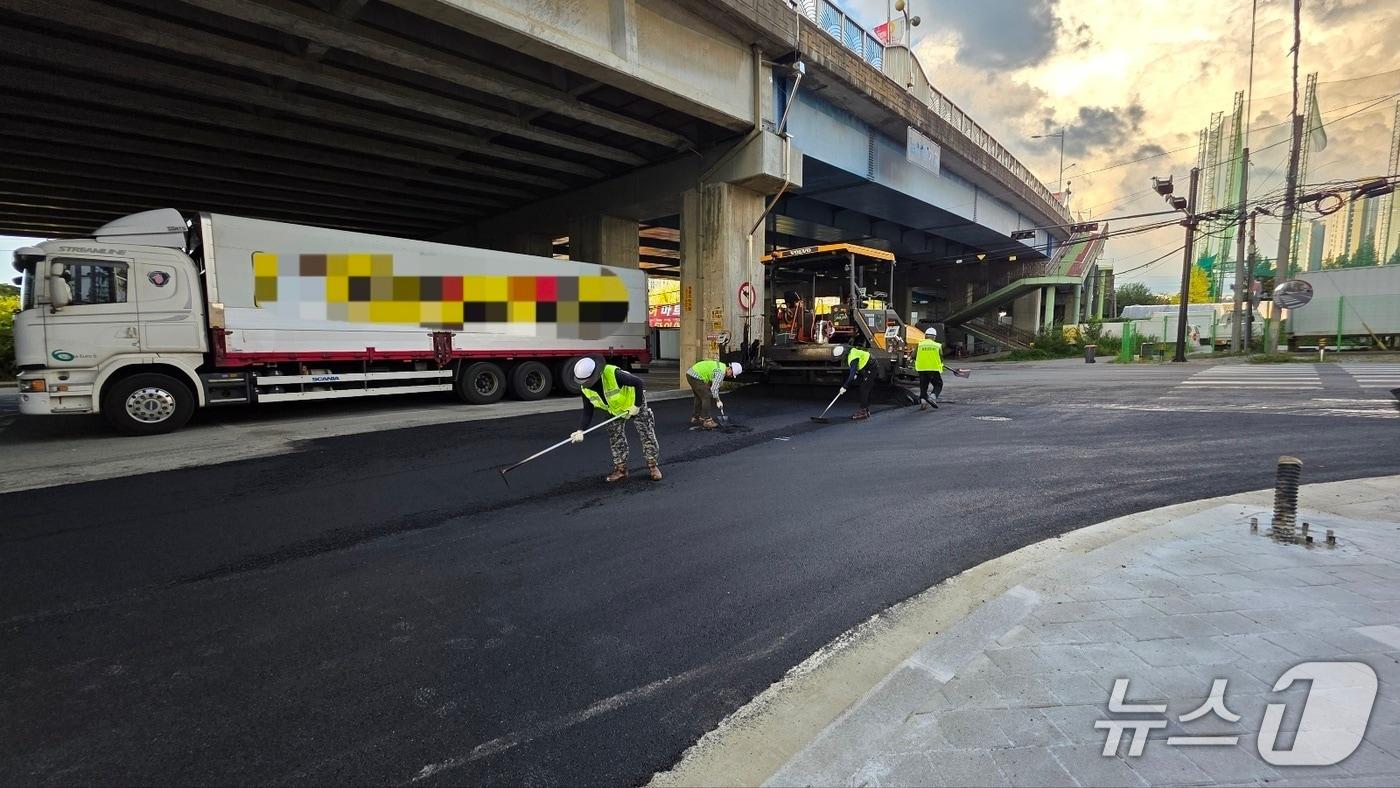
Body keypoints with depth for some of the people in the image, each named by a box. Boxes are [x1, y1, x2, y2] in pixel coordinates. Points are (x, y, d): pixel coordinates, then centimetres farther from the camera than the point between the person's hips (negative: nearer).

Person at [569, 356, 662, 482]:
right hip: (615, 410, 5)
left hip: (634, 404, -5)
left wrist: (637, 405, -26)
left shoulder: (613, 374, -39)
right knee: (615, 438, 1)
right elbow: (587, 411, -12)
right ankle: (620, 469, 14)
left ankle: (652, 465, 11)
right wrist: (580, 430, -26)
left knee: (647, 434, -3)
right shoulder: (585, 389, -19)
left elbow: (639, 383, -31)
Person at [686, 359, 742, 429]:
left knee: (699, 397, 20)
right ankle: (707, 421, -3)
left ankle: (695, 418, 28)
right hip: (695, 377, -11)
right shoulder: (721, 372, -18)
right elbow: (714, 388, -17)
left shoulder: (721, 366, 13)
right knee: (706, 397, -7)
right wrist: (718, 401, -4)